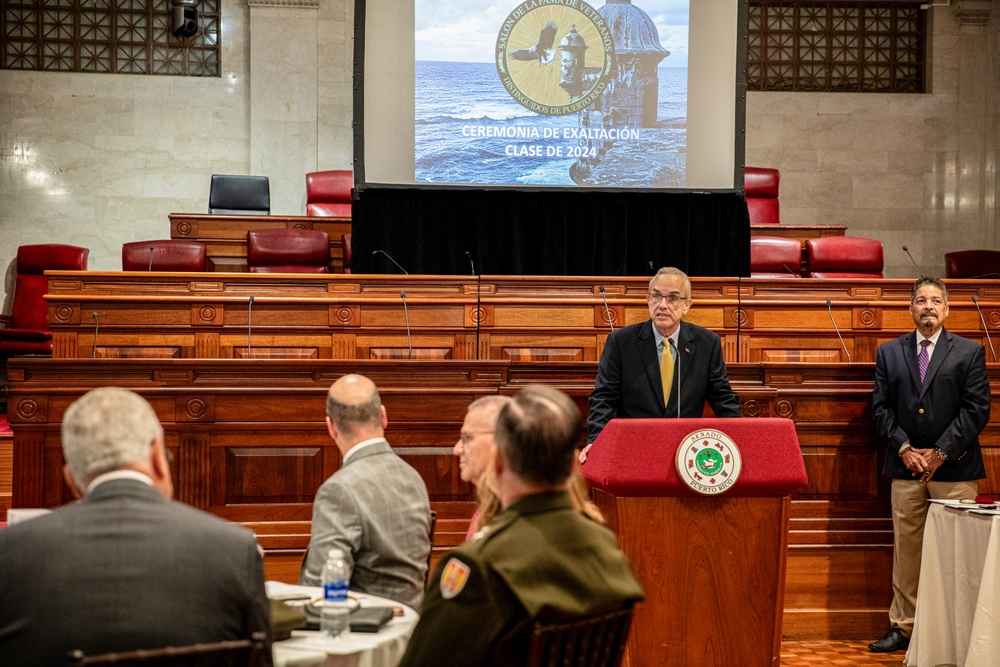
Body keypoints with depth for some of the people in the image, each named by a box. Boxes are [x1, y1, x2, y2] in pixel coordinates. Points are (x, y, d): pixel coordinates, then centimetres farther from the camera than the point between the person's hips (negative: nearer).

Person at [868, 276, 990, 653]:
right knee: (906, 550, 5)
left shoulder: (969, 353, 4)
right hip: (905, 467, 2)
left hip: (954, 468, -2)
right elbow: (881, 408, 7)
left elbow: (976, 409, -3)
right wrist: (904, 448, -7)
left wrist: (941, 452, -10)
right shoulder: (889, 353, 11)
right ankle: (903, 627, 11)